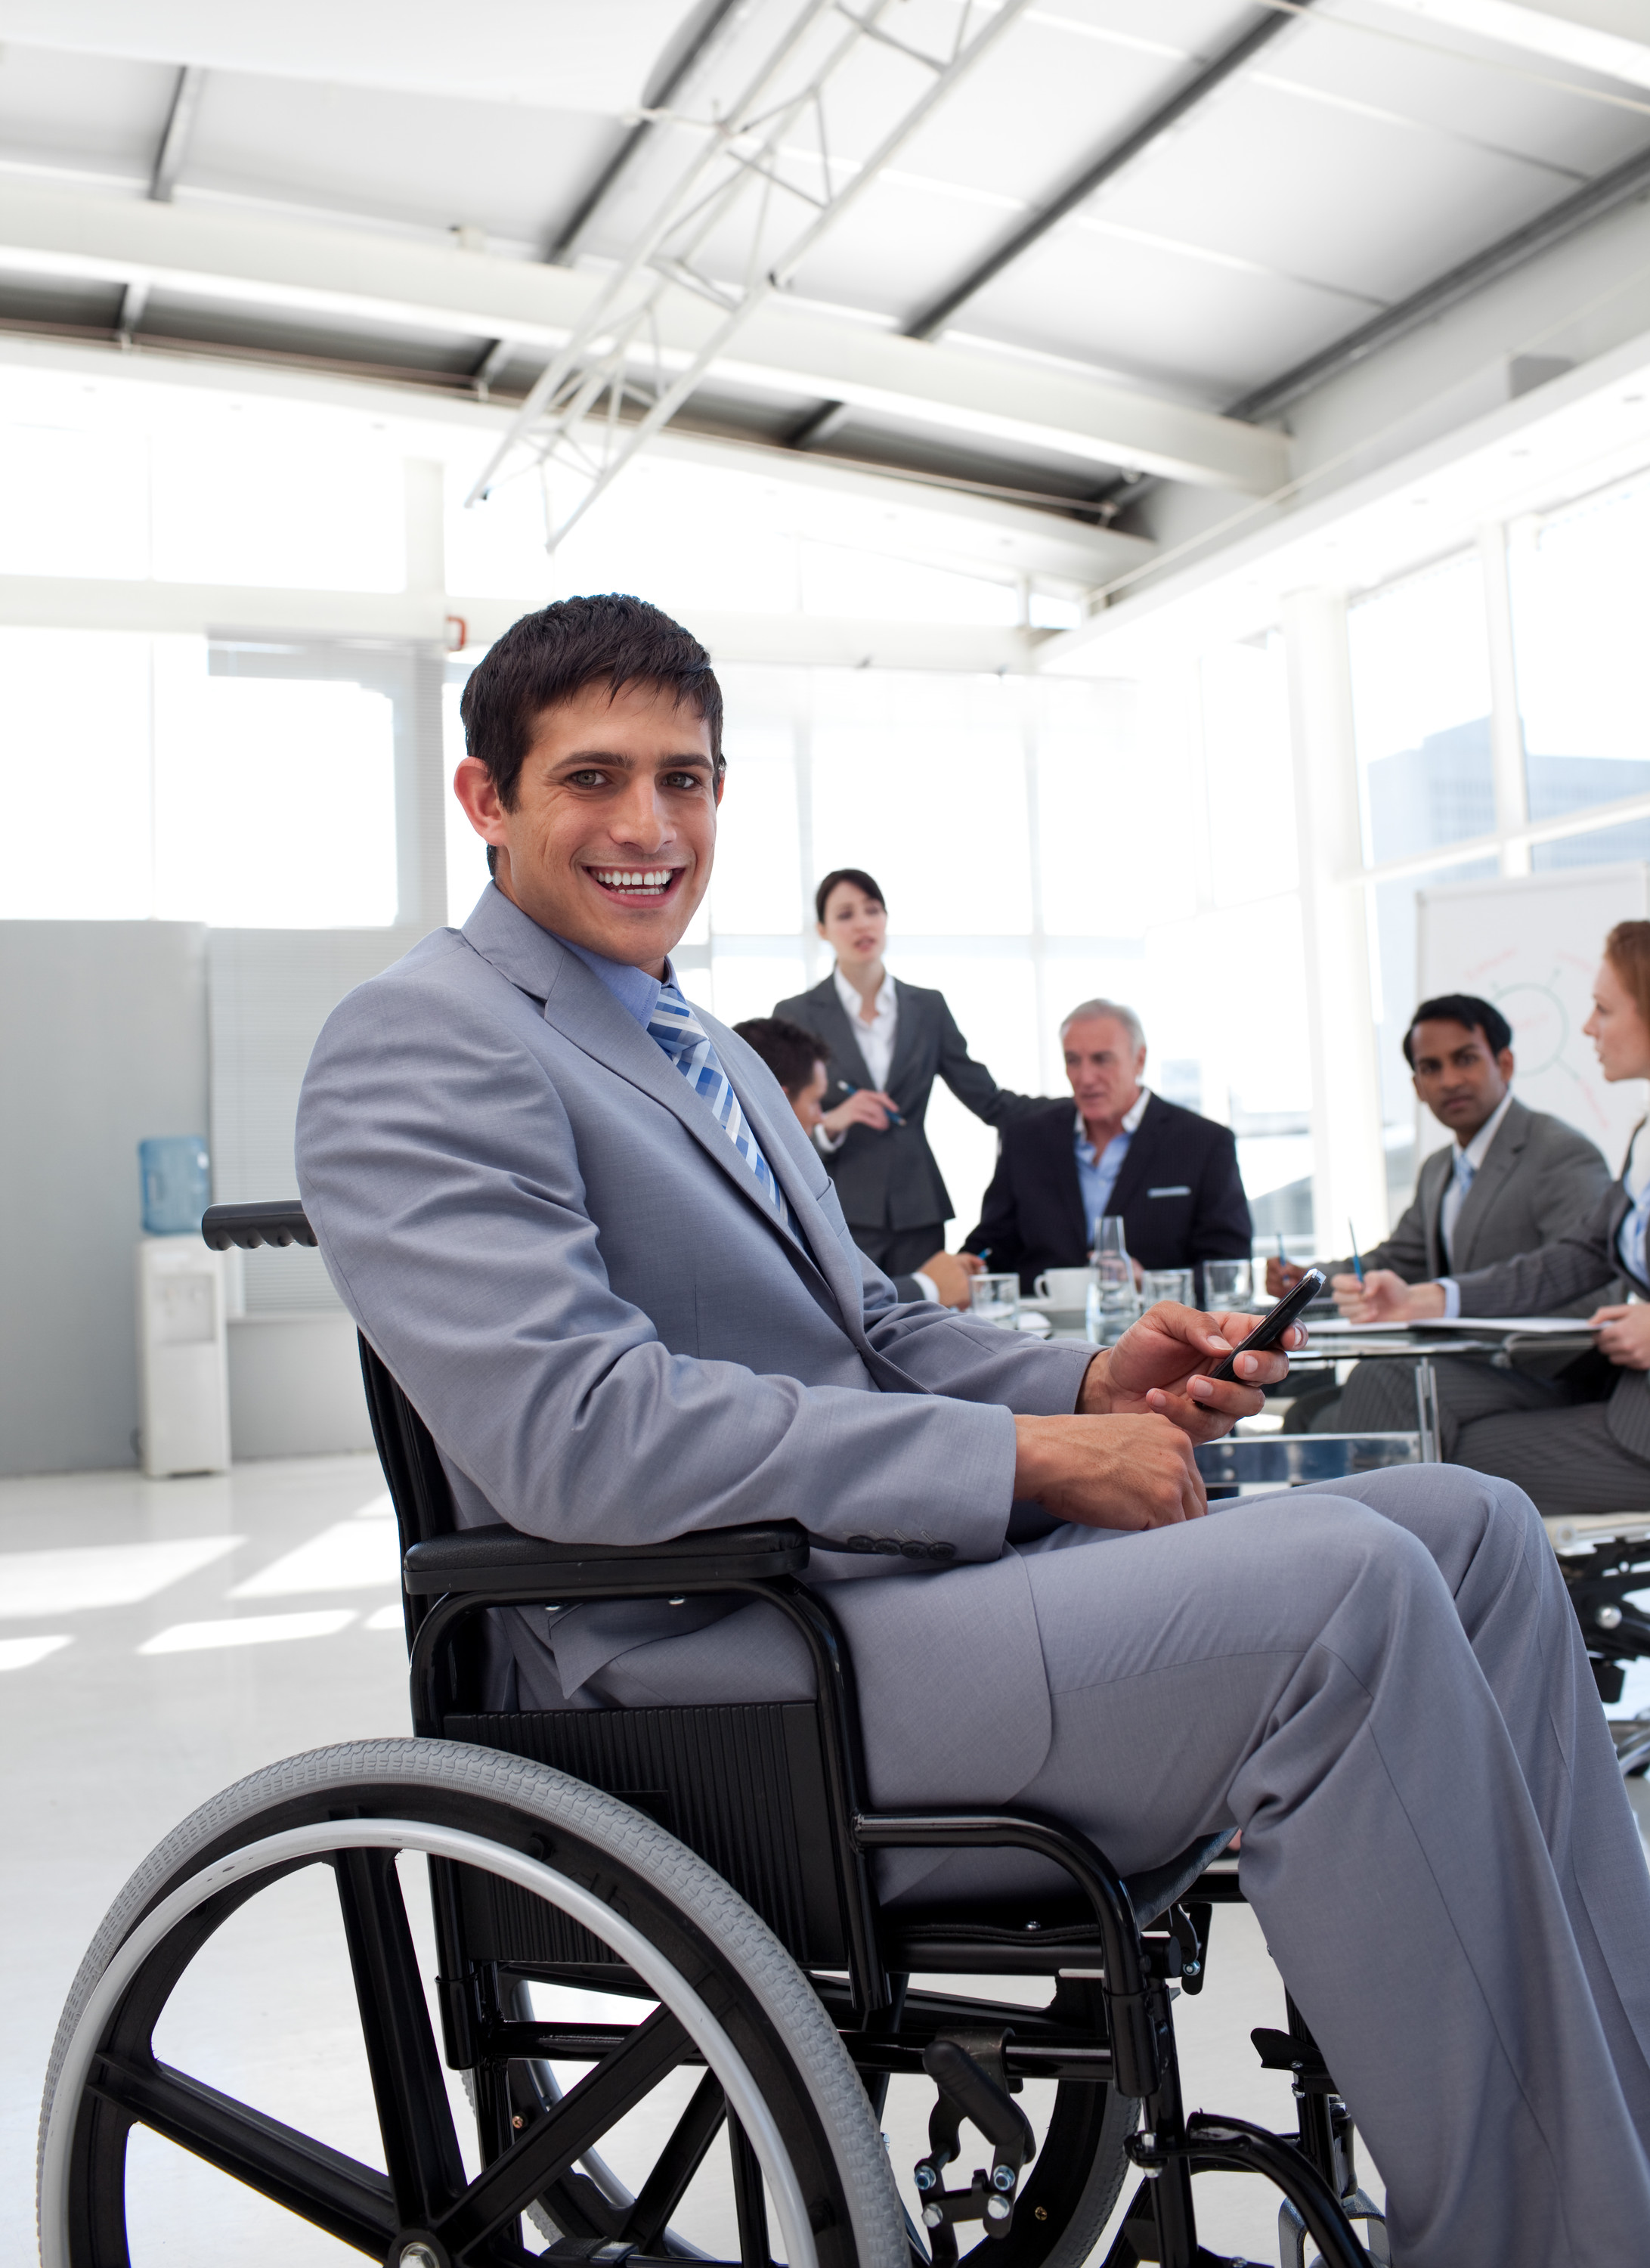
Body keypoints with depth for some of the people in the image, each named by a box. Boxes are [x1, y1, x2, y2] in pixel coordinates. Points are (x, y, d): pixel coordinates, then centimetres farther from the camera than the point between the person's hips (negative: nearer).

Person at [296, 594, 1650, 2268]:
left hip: (897, 1562, 9)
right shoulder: (419, 1043, -8)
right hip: (715, 1674, -9)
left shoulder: (695, 1043, 21)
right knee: (1342, 1587, -25)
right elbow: (579, 1431, -21)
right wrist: (1031, 1457, -18)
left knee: (1473, 1526, -2)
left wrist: (1092, 1383, -1)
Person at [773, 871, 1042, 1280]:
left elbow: (987, 1098, 11)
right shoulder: (796, 1015, 2)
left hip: (916, 1215, 3)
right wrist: (831, 1123, -20)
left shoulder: (928, 1008, 11)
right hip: (835, 1216, -3)